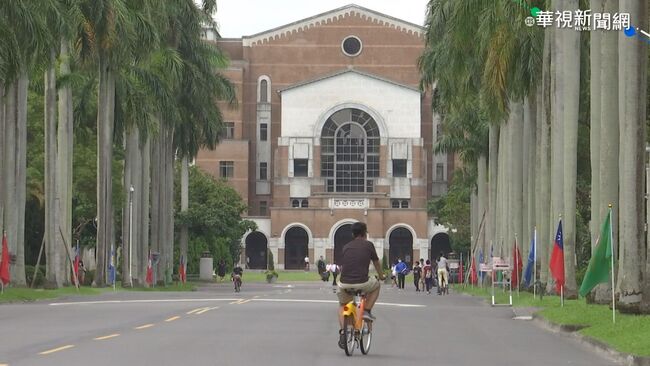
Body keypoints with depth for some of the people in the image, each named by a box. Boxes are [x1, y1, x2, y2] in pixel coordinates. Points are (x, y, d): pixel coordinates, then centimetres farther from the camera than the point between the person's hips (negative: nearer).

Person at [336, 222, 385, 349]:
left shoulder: (346, 247, 14)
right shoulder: (368, 245, 7)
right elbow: (376, 263, 19)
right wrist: (381, 276, 40)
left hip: (345, 283, 3)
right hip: (362, 283, -3)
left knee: (342, 305, 28)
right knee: (376, 285, 31)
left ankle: (342, 332, 9)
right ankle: (367, 311, 18)